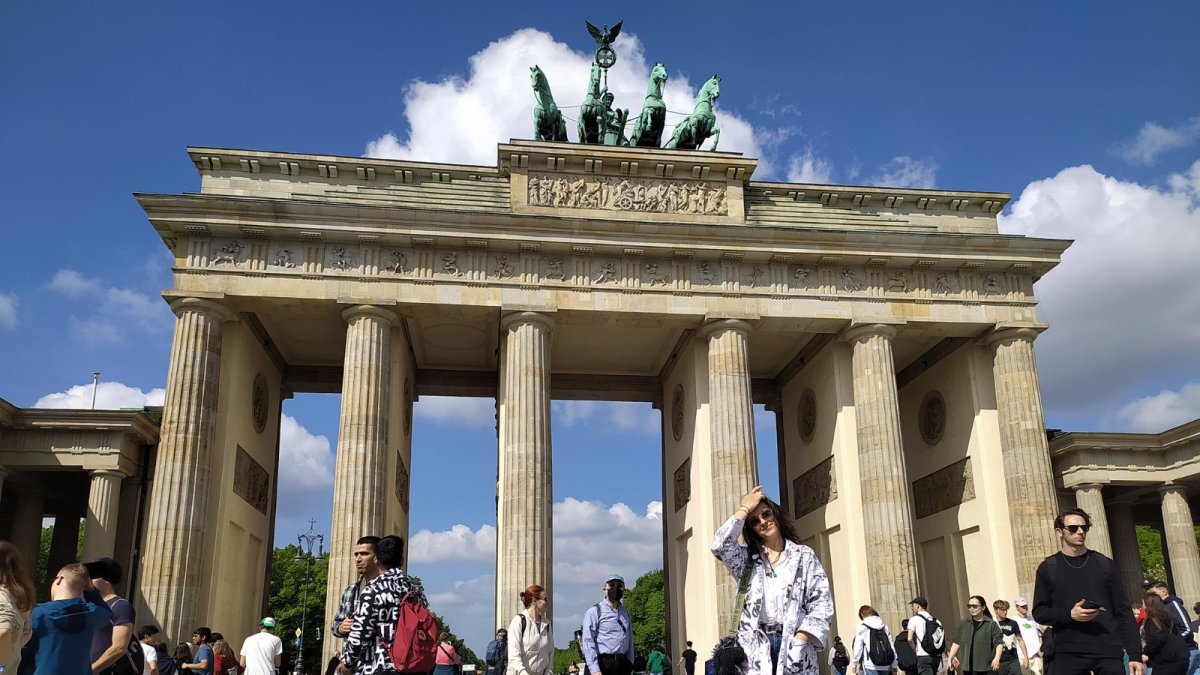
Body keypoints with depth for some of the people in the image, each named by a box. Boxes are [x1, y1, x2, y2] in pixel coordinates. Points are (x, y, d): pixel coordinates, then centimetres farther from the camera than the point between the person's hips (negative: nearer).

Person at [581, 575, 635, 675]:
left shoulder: (626, 613, 17)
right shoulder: (594, 611, -2)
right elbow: (588, 642, -9)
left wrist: (629, 665, 12)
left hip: (622, 664, 6)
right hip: (602, 662, -6)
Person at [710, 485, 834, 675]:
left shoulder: (804, 555, 10)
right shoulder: (747, 558, 13)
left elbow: (822, 602, 3)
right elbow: (720, 546, -8)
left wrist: (799, 639, -10)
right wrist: (744, 509, 0)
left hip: (794, 643, 0)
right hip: (757, 645, 1)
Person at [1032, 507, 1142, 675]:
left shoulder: (1105, 564, 9)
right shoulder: (1048, 568, 5)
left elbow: (1123, 612, 7)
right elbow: (1039, 612, 4)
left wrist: (1135, 654, 0)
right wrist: (1070, 614, -14)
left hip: (1109, 652, 1)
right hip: (1068, 654, -1)